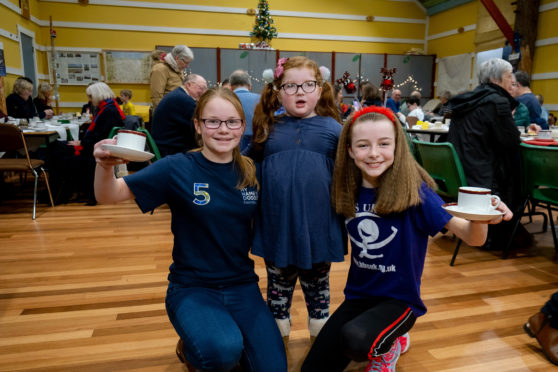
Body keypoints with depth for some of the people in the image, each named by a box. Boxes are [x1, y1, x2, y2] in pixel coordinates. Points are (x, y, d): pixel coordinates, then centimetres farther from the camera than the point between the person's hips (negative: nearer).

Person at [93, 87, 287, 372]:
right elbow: (109, 196, -14)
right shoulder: (178, 169, -11)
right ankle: (190, 348, 7)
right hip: (191, 287, -3)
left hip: (242, 286, 3)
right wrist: (105, 166, -33)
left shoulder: (251, 172, -1)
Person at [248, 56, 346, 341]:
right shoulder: (268, 129, 3)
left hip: (317, 228, 0)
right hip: (277, 227, 1)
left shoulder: (333, 130, 0)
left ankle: (321, 338, 42)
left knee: (317, 286, 19)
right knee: (278, 286, 18)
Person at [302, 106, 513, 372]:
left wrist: (479, 217, -42)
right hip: (357, 295, 5)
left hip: (399, 299, -4)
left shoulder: (414, 191, -18)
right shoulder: (348, 192, -6)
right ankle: (373, 340, 26)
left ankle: (388, 345, 3)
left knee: (355, 339, -34)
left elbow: (472, 238, -23)